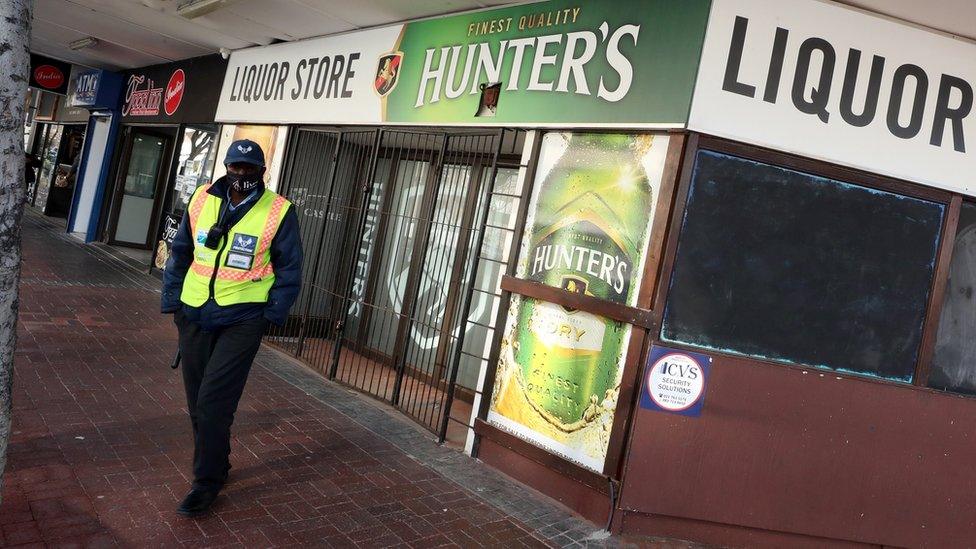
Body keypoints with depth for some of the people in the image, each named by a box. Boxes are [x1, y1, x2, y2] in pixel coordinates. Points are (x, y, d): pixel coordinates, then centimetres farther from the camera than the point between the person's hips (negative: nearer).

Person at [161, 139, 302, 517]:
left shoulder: (279, 212, -7)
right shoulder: (202, 200, 4)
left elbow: (289, 270, -1)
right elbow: (179, 254, 13)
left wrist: (273, 315, -7)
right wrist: (172, 300, 8)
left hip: (242, 320, -5)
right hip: (195, 316, 5)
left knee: (214, 402, -8)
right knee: (198, 403, 12)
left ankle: (207, 483, 7)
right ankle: (217, 464, 31)